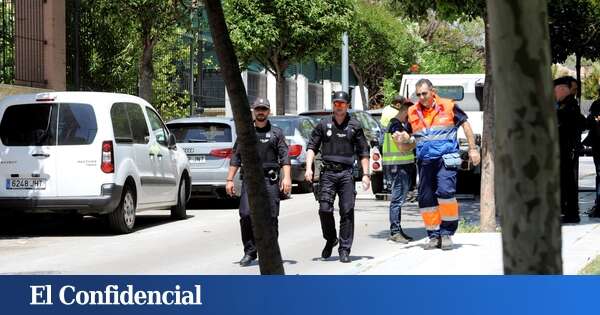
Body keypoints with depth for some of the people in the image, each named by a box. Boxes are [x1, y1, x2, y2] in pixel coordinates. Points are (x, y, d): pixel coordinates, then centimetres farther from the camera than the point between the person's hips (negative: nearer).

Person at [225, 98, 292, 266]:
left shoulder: (276, 133, 11)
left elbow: (285, 157, 2)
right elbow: (236, 158, 14)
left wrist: (287, 177, -11)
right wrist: (229, 180, 7)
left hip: (270, 179, -1)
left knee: (271, 216, -4)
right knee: (246, 215, -11)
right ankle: (249, 252, -2)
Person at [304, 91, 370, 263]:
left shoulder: (355, 126, 8)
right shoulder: (323, 124, 9)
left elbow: (364, 152, 10)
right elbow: (312, 147, 9)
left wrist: (365, 174, 3)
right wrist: (309, 168, -5)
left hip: (346, 173, 0)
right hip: (327, 173, 0)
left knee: (347, 212, -4)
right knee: (325, 209, -9)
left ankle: (344, 250, 2)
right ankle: (330, 239, 16)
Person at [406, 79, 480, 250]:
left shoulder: (448, 106, 1)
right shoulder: (413, 112, 10)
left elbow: (465, 124, 9)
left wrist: (473, 149, 7)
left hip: (445, 158, -4)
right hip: (425, 161, 4)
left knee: (445, 191, -21)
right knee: (426, 198, 3)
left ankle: (447, 233, -11)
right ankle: (434, 236, 14)